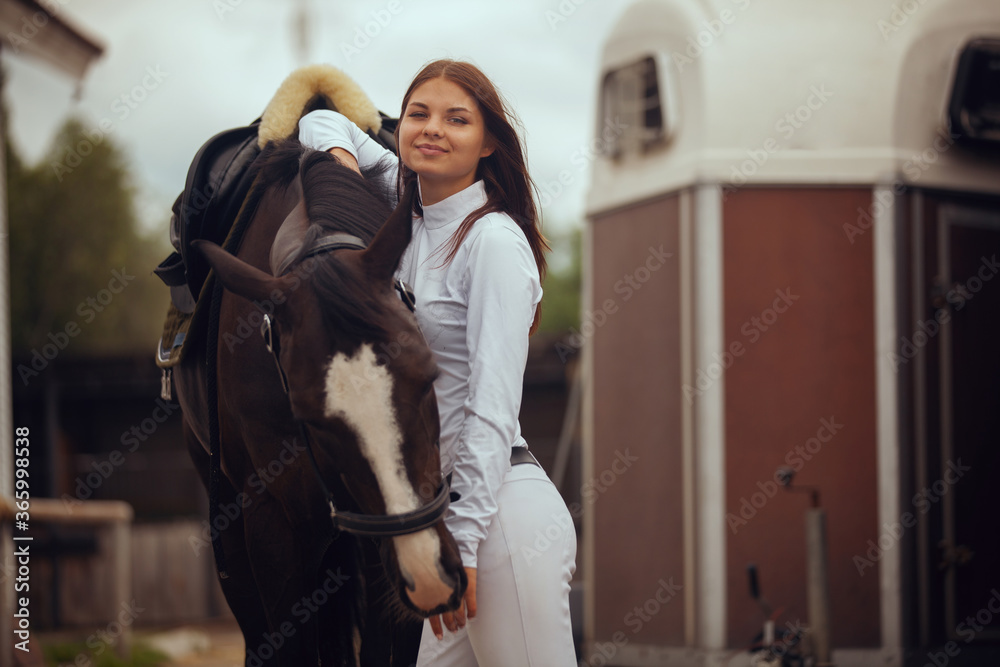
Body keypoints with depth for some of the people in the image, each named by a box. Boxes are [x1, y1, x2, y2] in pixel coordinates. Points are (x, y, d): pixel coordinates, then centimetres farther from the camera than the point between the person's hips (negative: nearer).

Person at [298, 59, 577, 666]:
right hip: (445, 501, 9)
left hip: (504, 512, -8)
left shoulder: (494, 240, -10)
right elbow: (323, 123, 26)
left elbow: (492, 409, -16)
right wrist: (344, 160, 2)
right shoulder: (411, 219, 13)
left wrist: (460, 542, -20)